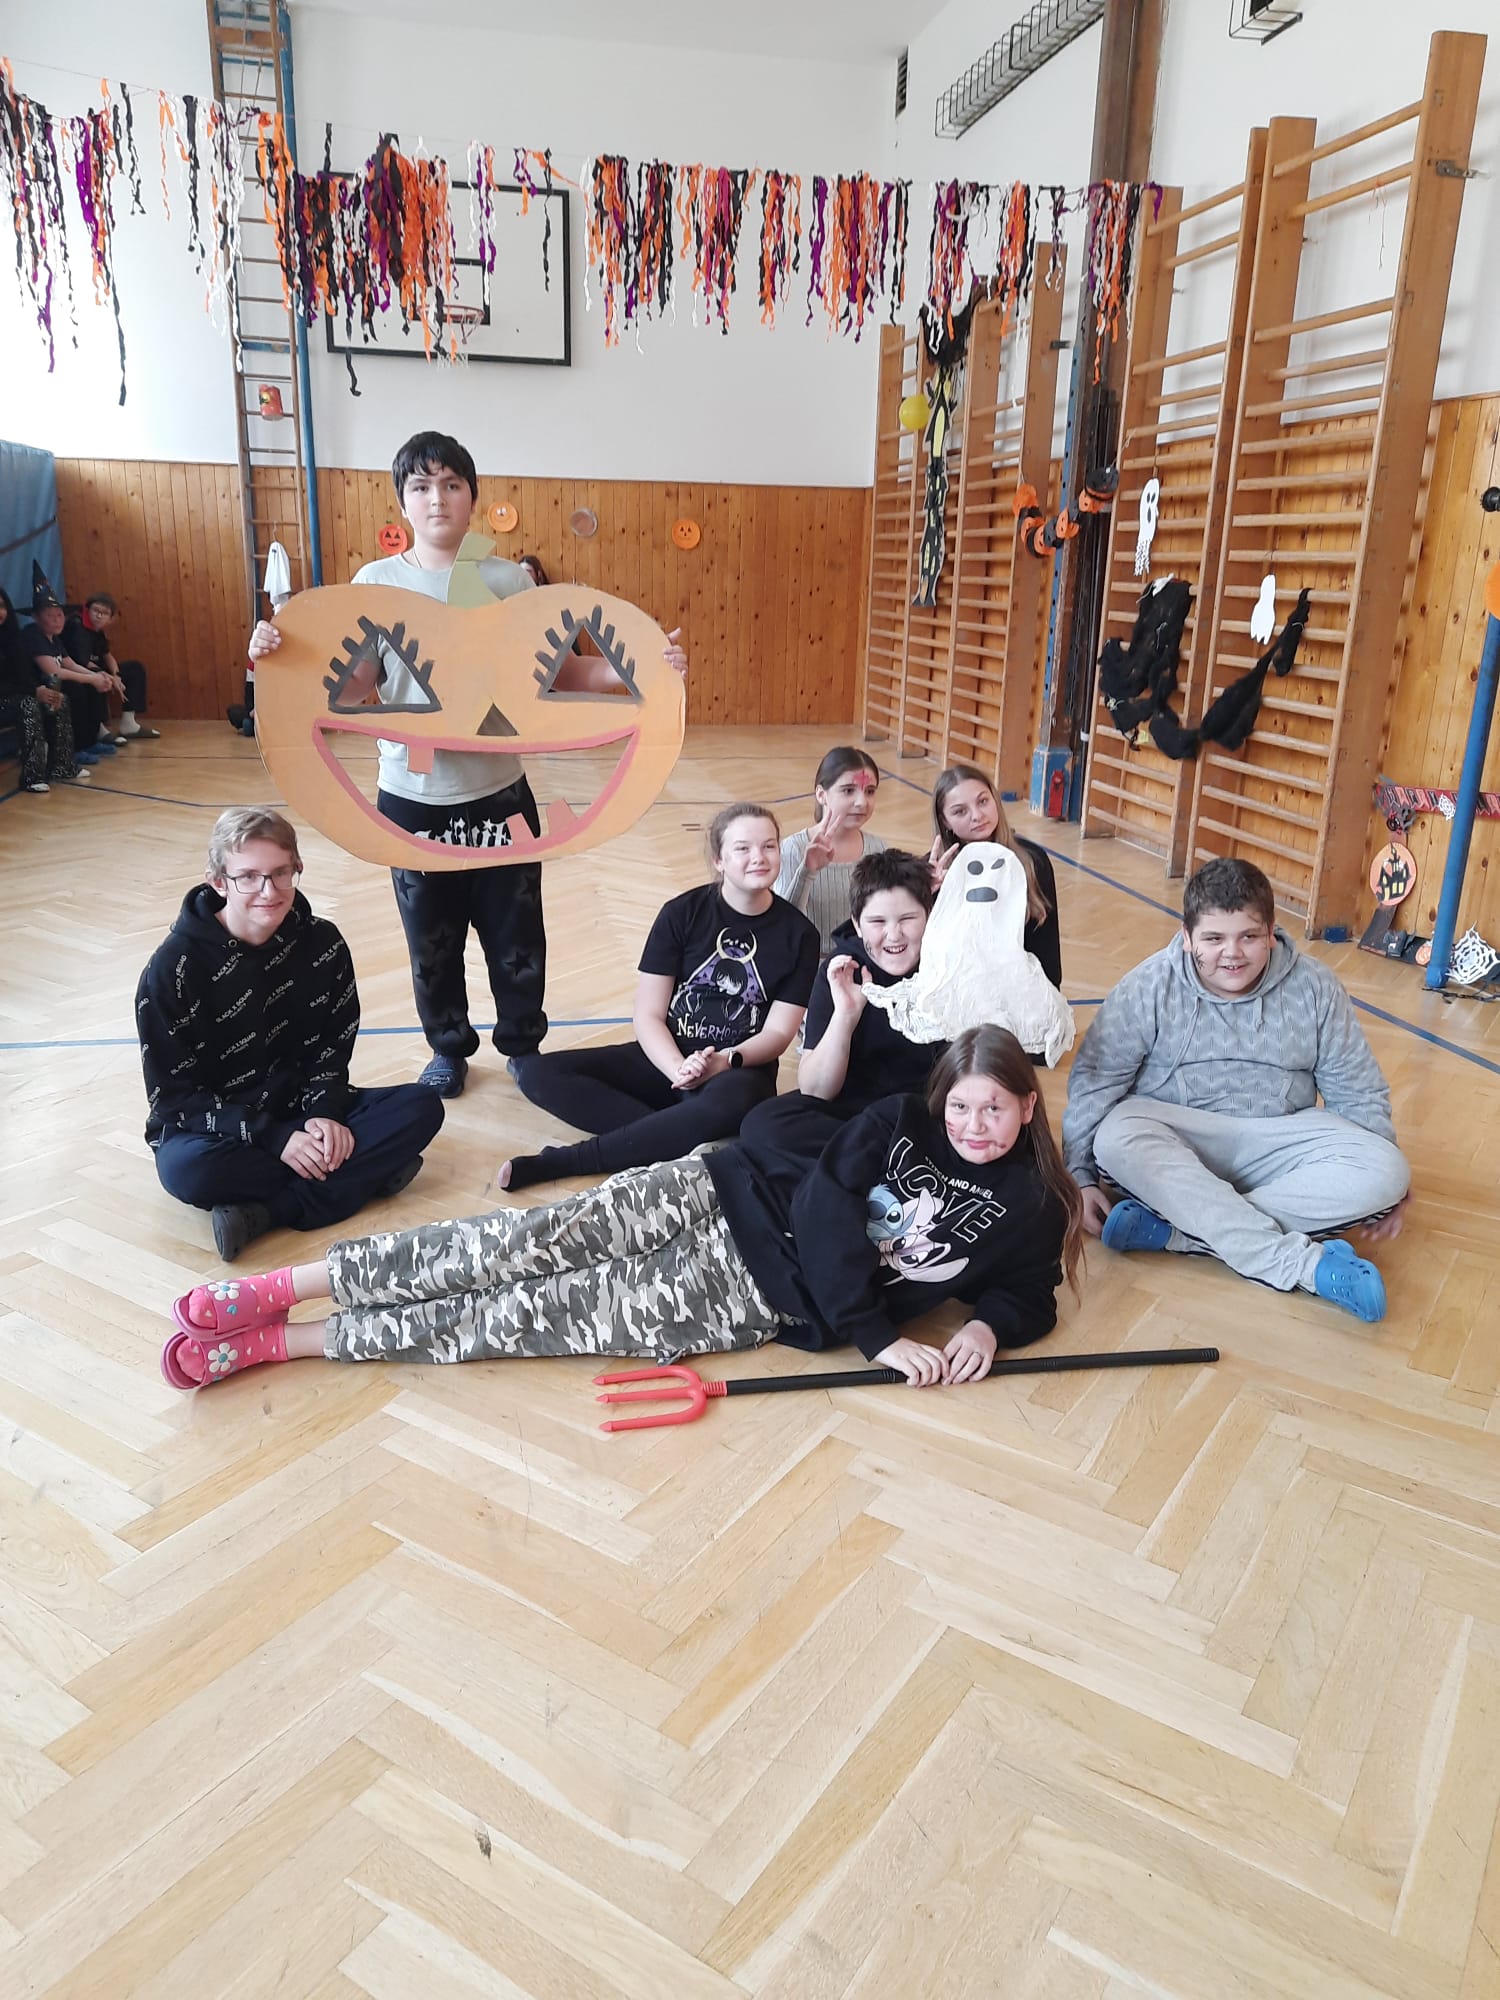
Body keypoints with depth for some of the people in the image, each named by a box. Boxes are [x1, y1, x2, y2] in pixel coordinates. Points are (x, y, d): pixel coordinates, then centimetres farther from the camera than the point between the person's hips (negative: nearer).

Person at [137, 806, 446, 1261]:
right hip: (212, 1126, -4)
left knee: (421, 1108, -18)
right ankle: (365, 1172, -23)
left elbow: (332, 1048, 5)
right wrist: (274, 1137, -24)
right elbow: (173, 1095, -14)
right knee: (187, 1171, -39)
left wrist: (324, 1113, -16)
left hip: (298, 1112, 4)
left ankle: (265, 1212, -25)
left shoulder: (321, 943, -6)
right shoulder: (174, 967, -16)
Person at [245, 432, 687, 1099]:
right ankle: (449, 1048, 35)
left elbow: (558, 672, 0)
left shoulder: (509, 580, 0)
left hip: (498, 794, 0)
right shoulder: (376, 582, -1)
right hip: (413, 799, 0)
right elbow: (351, 686, -2)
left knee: (516, 934, 10)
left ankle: (522, 1043, 33)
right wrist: (282, 659, -19)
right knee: (431, 939, 13)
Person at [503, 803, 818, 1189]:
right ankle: (682, 1139, -27)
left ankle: (564, 1161, -29)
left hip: (741, 1070, -2)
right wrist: (679, 1069, -26)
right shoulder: (682, 914, -3)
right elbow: (648, 1014, -6)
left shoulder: (798, 934, -2)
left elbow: (778, 1031, -4)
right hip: (666, 1058, 2)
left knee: (731, 1102, -41)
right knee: (540, 1072, -18)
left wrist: (726, 1062, -24)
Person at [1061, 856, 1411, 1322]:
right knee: (1116, 1138, -35)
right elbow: (1094, 1081, -6)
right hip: (1175, 1138, -2)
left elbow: (1358, 1094, 6)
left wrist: (1386, 1187, 3)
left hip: (1278, 1140, 2)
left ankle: (1170, 1226, -32)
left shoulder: (1314, 987, -1)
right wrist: (1080, 1177, -12)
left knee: (1386, 1172, -24)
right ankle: (1304, 1262, -37)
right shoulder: (1149, 987, -7)